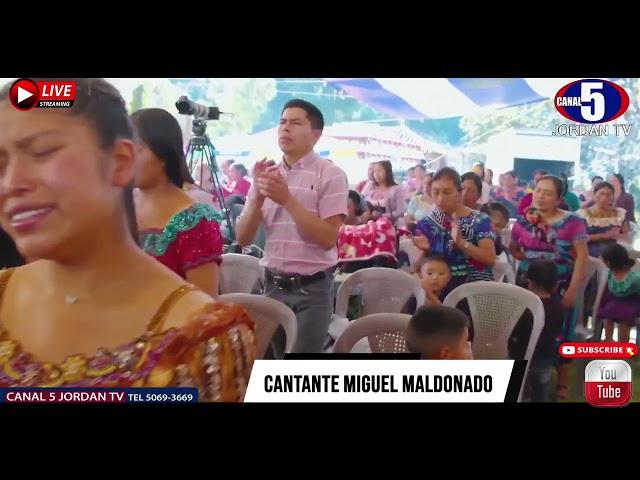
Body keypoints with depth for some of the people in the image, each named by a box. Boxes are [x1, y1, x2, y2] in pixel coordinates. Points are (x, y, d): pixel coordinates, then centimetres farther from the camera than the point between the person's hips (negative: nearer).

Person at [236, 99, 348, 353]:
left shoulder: (330, 174, -6)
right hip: (272, 284, 4)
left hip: (312, 288, -4)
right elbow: (243, 239, 4)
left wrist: (288, 200, -20)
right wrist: (258, 196, -12)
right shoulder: (266, 174, 8)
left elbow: (328, 238, -14)